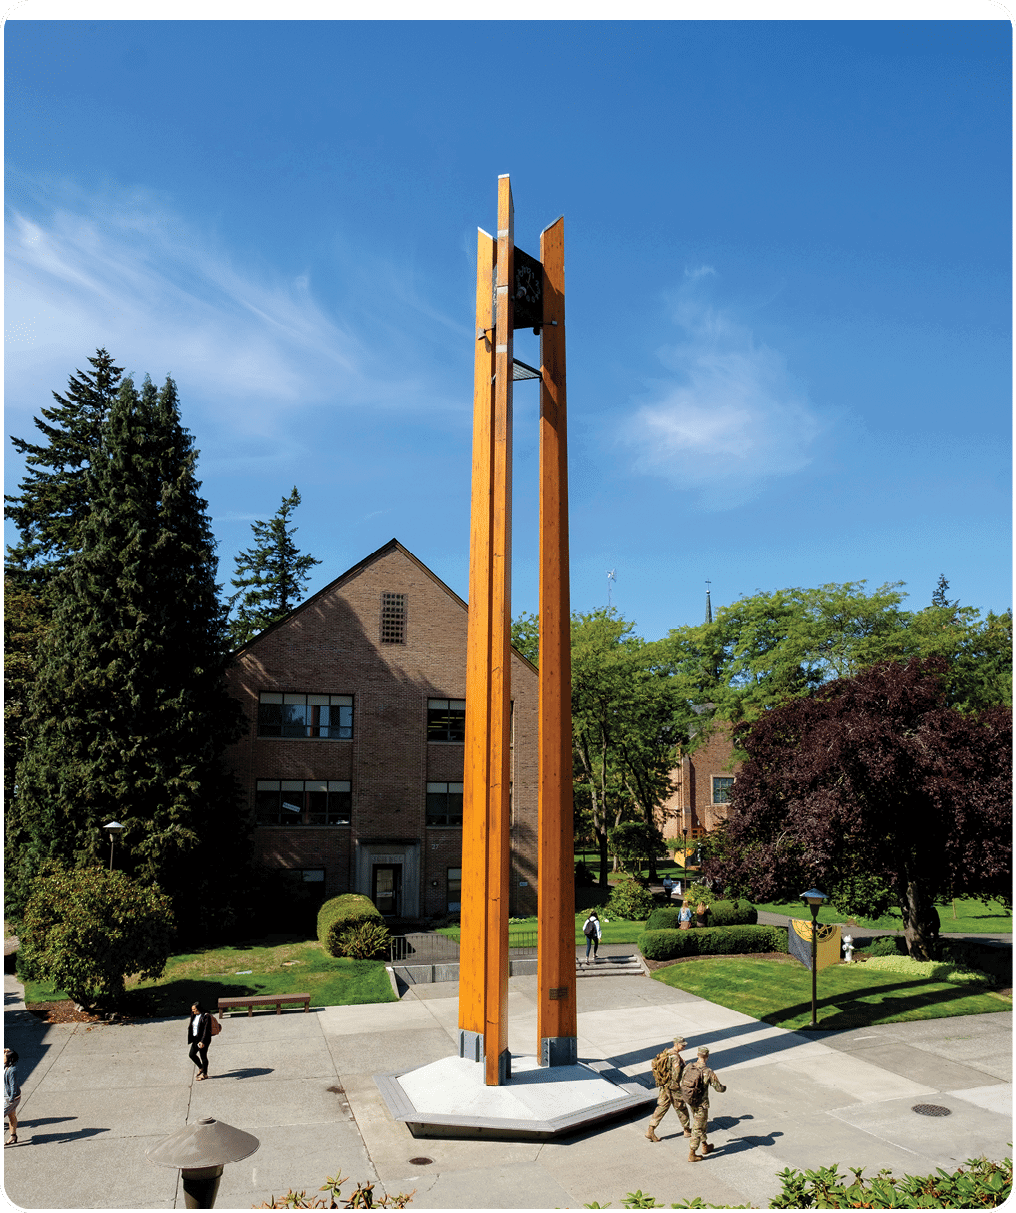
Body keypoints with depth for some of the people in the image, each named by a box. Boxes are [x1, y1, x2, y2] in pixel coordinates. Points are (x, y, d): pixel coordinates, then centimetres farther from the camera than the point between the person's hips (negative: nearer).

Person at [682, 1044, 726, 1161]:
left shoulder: (688, 1067, -6)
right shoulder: (708, 1072, -23)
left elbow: (682, 1083, 6)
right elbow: (718, 1088, -14)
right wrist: (724, 1088, 11)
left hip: (690, 1102, 6)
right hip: (701, 1104, -6)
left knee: (702, 1124, 27)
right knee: (697, 1129, 7)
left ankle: (705, 1147, 43)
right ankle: (691, 1155, 13)